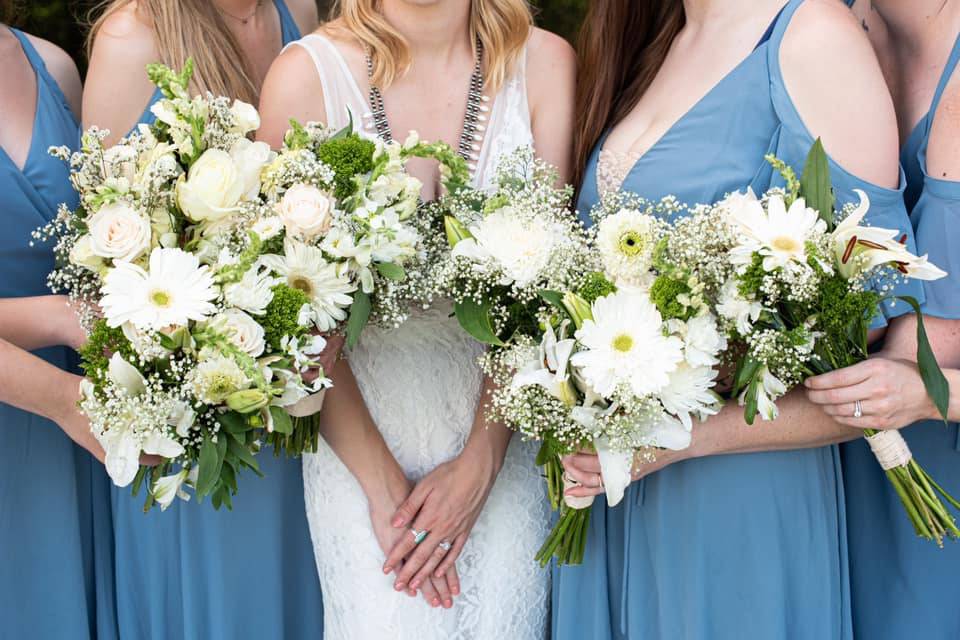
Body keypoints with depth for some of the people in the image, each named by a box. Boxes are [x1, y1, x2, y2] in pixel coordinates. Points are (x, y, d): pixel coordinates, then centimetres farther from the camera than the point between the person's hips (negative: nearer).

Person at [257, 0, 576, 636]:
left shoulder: (544, 62, -6)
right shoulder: (306, 75, -11)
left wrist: (482, 460, -10)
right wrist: (383, 484, -10)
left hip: (502, 423, 2)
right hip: (360, 430, -1)